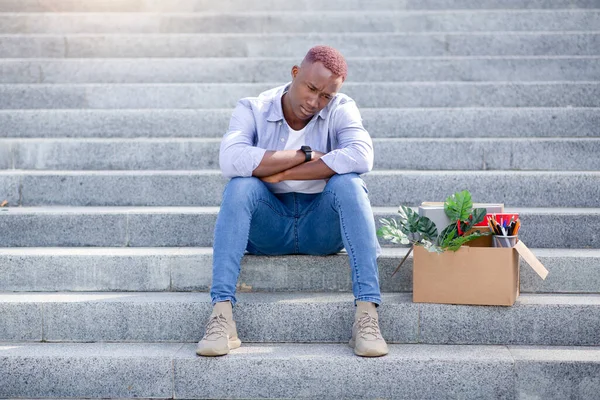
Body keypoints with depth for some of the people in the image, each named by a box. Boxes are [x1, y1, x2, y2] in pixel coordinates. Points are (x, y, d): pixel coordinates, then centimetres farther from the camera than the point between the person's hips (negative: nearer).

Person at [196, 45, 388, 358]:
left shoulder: (341, 110, -4)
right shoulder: (253, 110, -5)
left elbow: (361, 156, -26)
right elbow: (231, 160, -26)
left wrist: (281, 174, -25)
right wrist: (306, 155, -23)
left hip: (323, 227, 0)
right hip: (267, 227, 0)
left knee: (348, 184, -28)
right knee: (240, 186, -28)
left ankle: (367, 313, -35)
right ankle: (221, 314, -36)